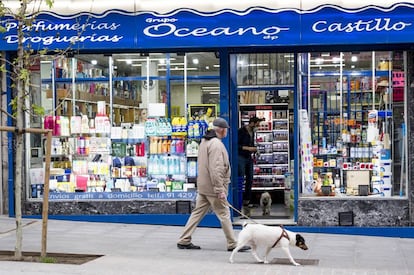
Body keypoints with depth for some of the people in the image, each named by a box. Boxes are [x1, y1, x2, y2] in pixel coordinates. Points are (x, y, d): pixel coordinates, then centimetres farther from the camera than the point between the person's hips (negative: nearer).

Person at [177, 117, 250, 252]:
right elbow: (216, 169, -25)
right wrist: (220, 190, -23)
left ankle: (184, 241, 14)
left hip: (203, 186, 9)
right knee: (224, 214, 0)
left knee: (198, 213, 12)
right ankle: (232, 244, 8)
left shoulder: (204, 141, 13)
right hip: (213, 187, -9)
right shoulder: (216, 144, -19)